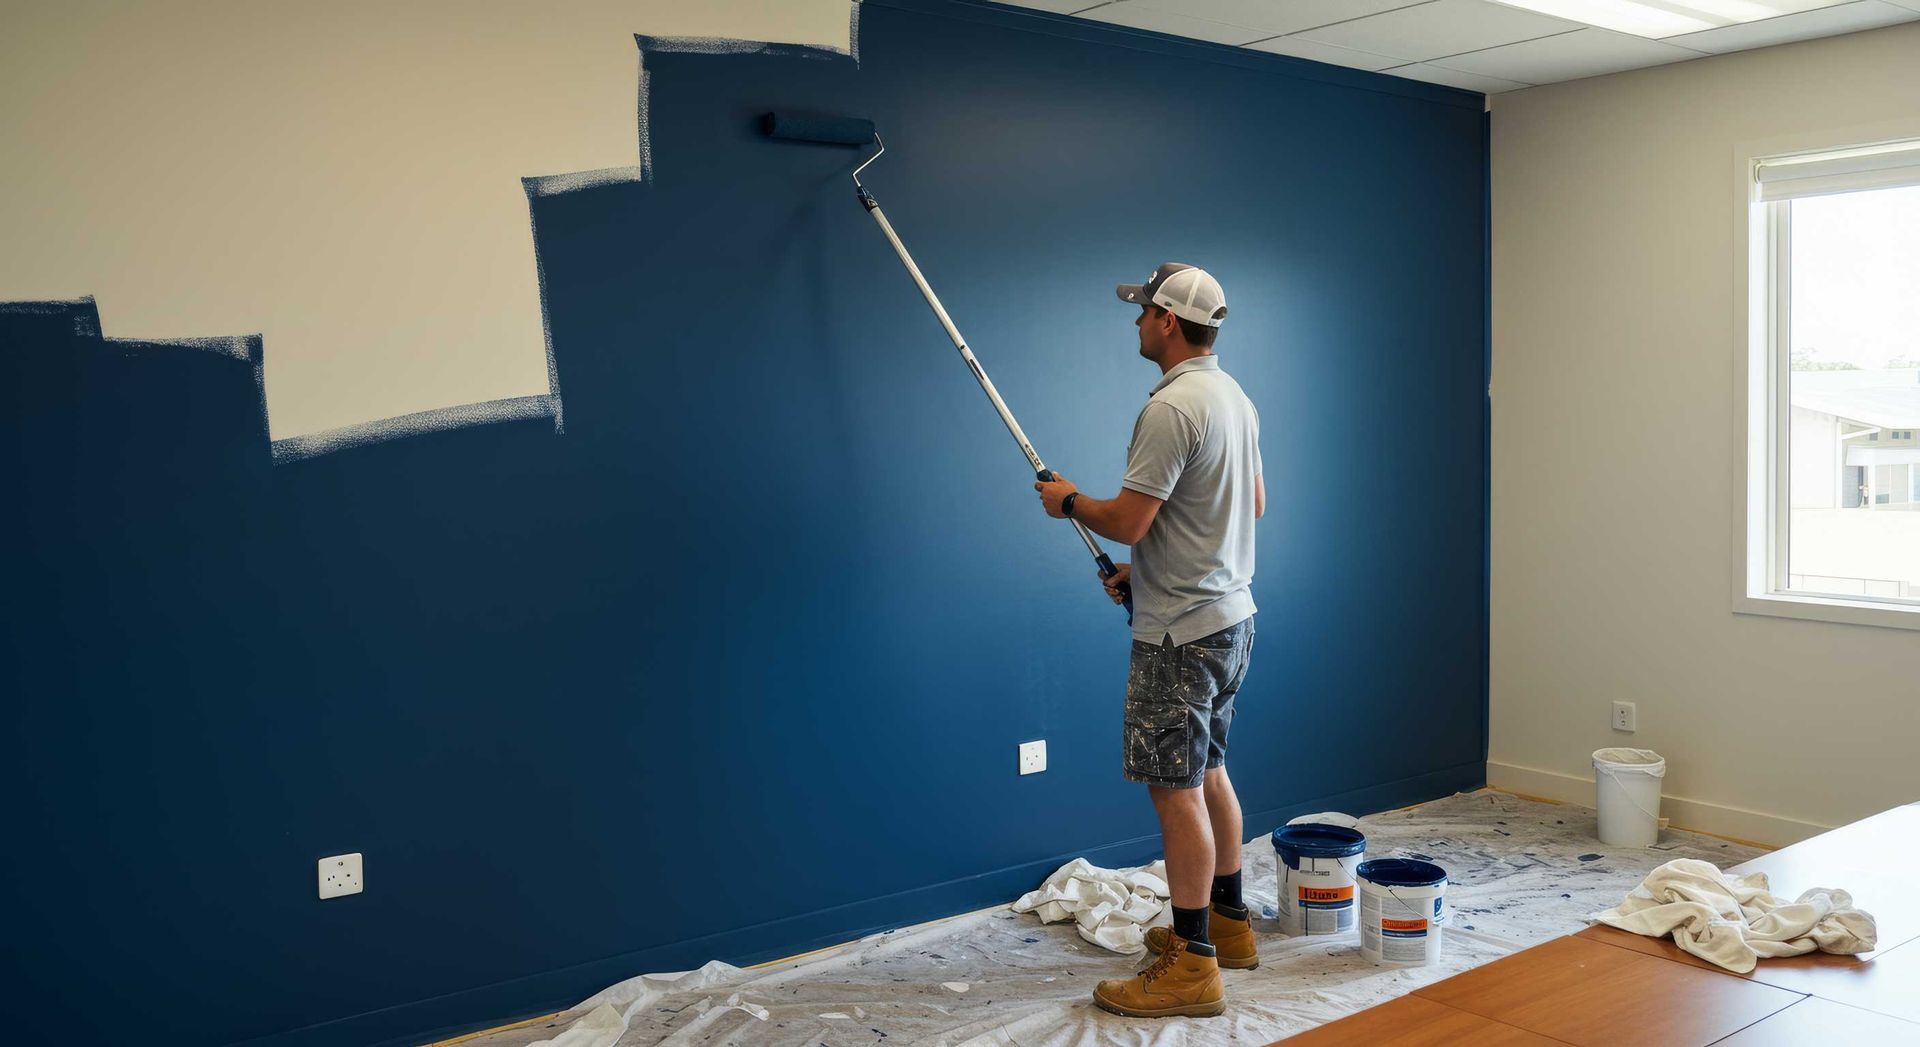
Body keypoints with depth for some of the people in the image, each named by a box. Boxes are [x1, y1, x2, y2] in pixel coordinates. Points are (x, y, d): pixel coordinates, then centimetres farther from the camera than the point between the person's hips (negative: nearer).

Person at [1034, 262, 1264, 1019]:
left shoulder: (1171, 408, -22)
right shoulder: (1235, 398, 12)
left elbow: (1126, 521, -25)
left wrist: (1068, 501, -3)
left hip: (1182, 632, -11)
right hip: (1230, 615, 11)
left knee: (1176, 787, -6)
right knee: (1208, 772, 20)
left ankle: (1193, 967, 0)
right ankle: (1228, 924, 31)